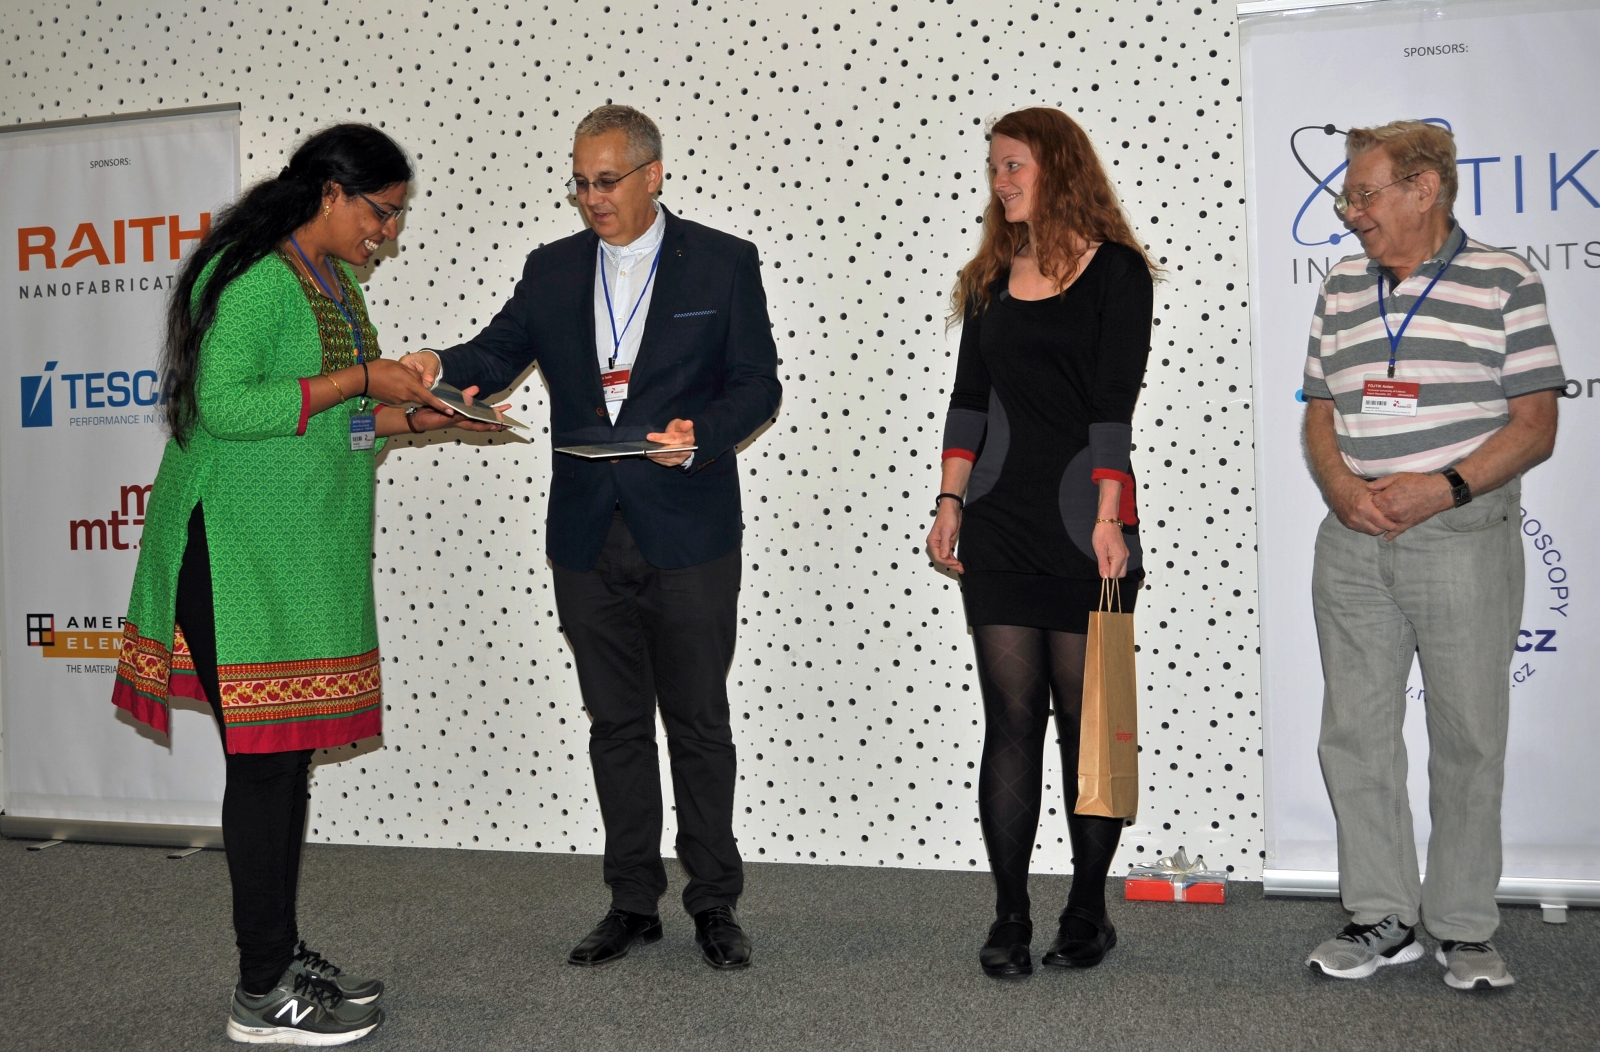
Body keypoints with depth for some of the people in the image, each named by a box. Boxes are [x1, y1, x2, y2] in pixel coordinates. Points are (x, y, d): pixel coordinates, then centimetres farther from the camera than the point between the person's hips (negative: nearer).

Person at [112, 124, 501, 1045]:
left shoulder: (335, 282, 16)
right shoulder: (251, 275, -13)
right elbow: (223, 405, -23)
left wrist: (413, 417, 7)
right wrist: (361, 379, -19)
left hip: (309, 554, 9)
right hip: (241, 553, -9)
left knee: (292, 751, 13)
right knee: (265, 756, -5)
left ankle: (284, 954, 24)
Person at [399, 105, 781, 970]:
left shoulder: (723, 264, 0)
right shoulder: (552, 269, 10)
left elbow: (758, 381, -1)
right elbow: (499, 354, 3)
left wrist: (698, 436, -19)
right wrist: (440, 368, -19)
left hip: (686, 534, -3)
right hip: (588, 538, 4)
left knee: (699, 722, 4)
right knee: (616, 723, 11)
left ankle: (714, 903, 18)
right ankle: (633, 902, 23)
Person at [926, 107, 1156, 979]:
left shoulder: (1114, 270, -1)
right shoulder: (990, 277, 15)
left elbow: (1113, 405, -9)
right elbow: (969, 397, 13)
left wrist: (1107, 517, -15)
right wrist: (950, 500, 5)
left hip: (1083, 521, -4)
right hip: (999, 524, 4)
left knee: (1087, 721, 3)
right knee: (1011, 718, 4)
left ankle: (1088, 915, 17)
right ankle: (1009, 920, 10)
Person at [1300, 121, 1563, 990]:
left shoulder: (1504, 283, 0)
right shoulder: (1341, 291, 13)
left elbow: (1535, 426, -4)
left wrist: (1445, 487, -17)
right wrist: (1342, 486, -5)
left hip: (1464, 538, -4)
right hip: (1352, 544, 5)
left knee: (1469, 739, 3)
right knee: (1354, 734, 7)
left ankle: (1464, 927, 17)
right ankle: (1384, 917, 20)